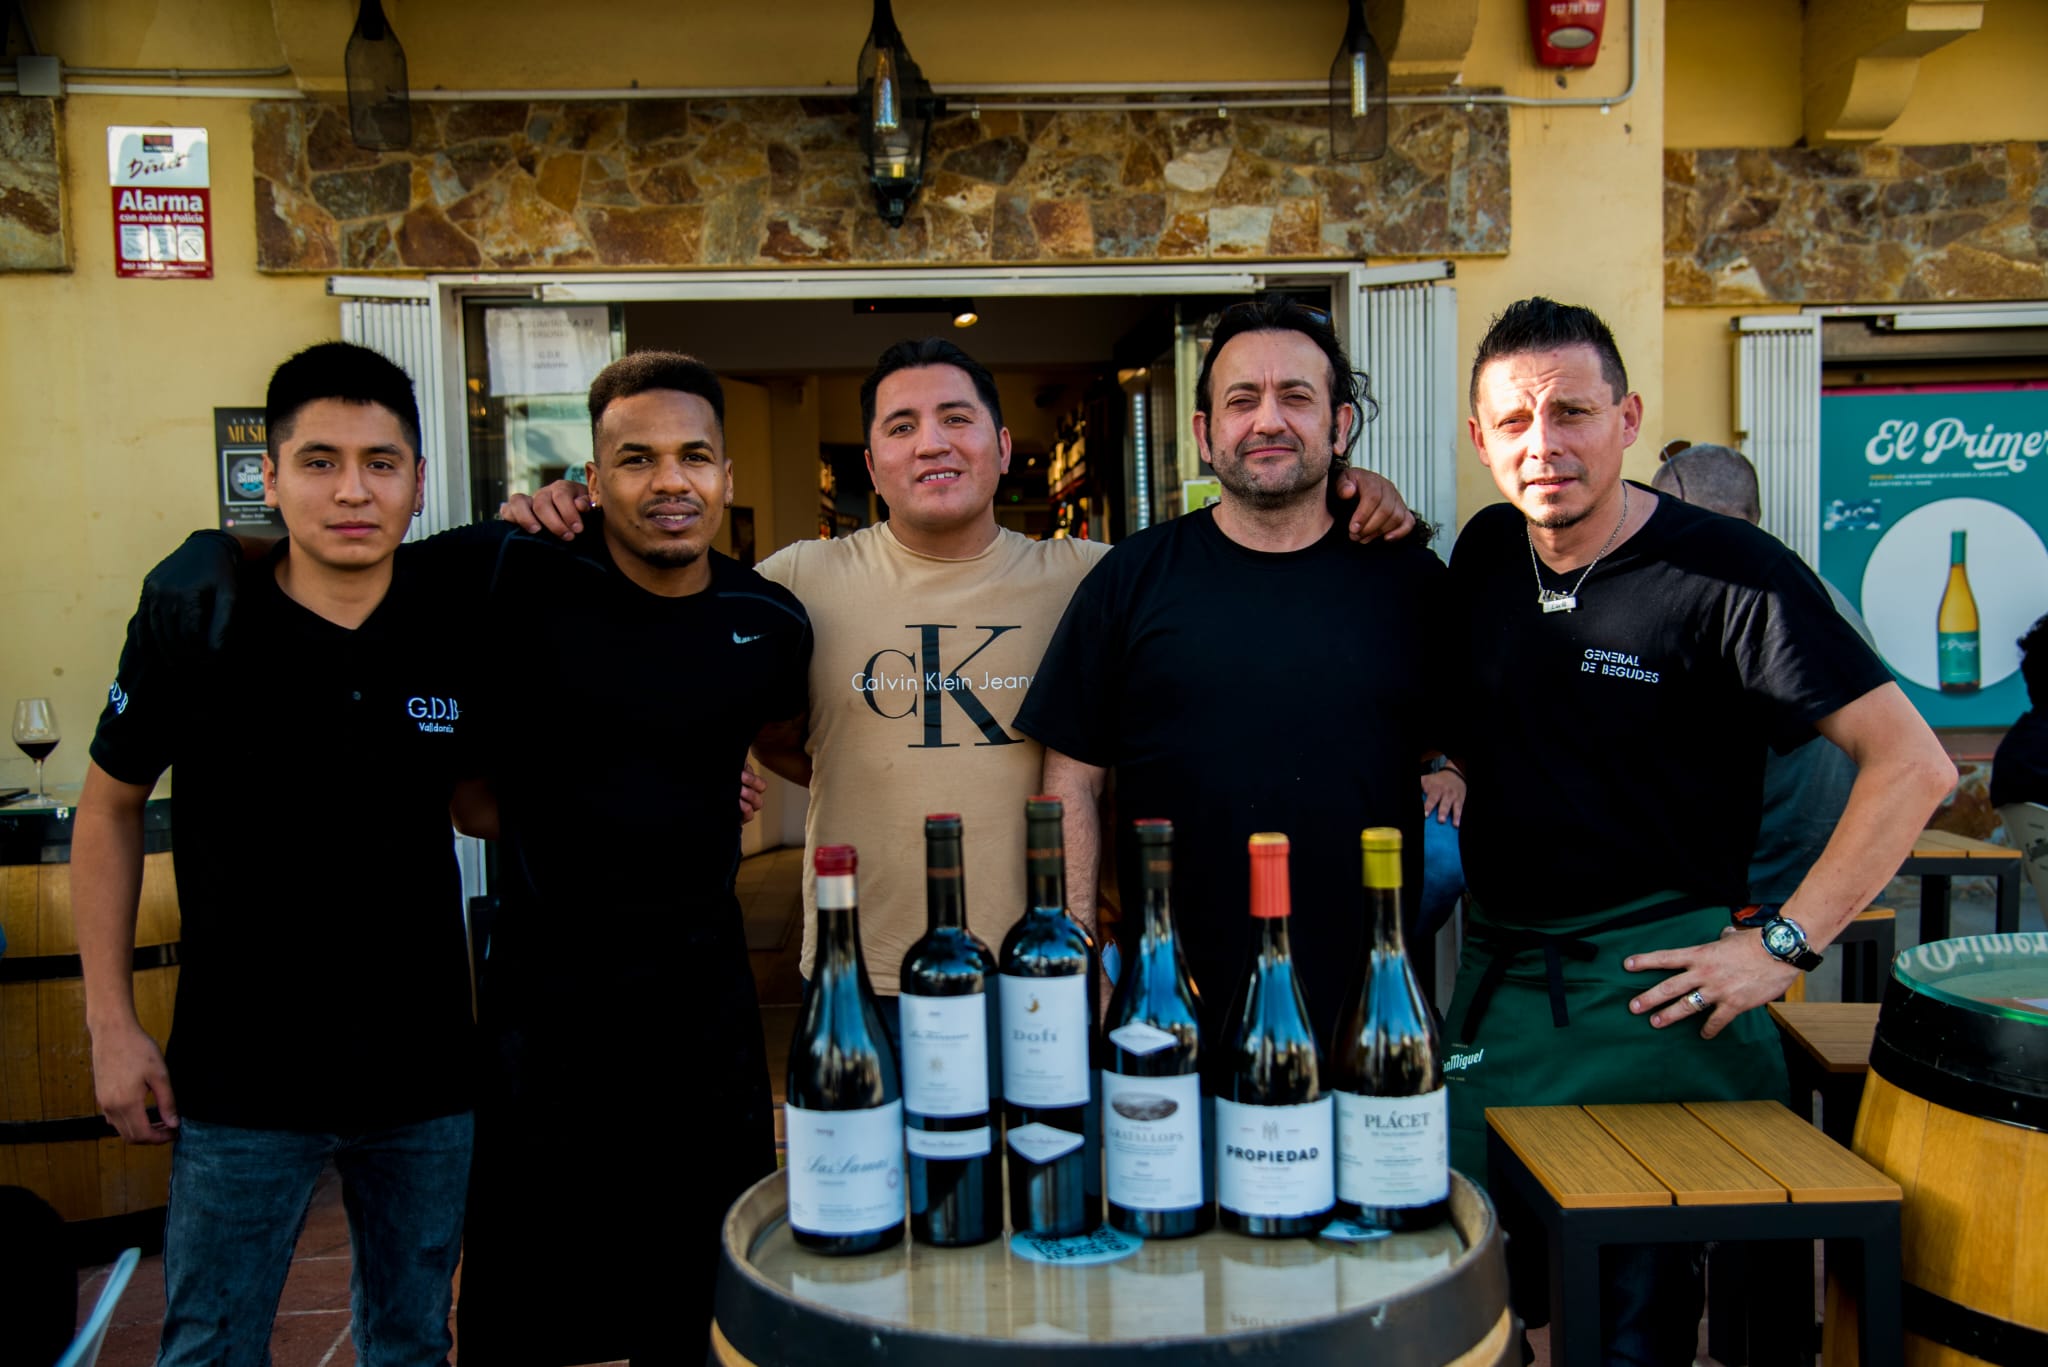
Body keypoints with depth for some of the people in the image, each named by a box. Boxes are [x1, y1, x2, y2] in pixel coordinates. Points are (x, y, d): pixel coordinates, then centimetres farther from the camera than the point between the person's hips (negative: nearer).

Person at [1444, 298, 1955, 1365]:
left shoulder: (1728, 575, -12)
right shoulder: (1484, 554, 5)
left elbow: (1912, 764, -13)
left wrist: (1784, 945, -16)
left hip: (1654, 990, -5)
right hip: (1495, 979, 5)